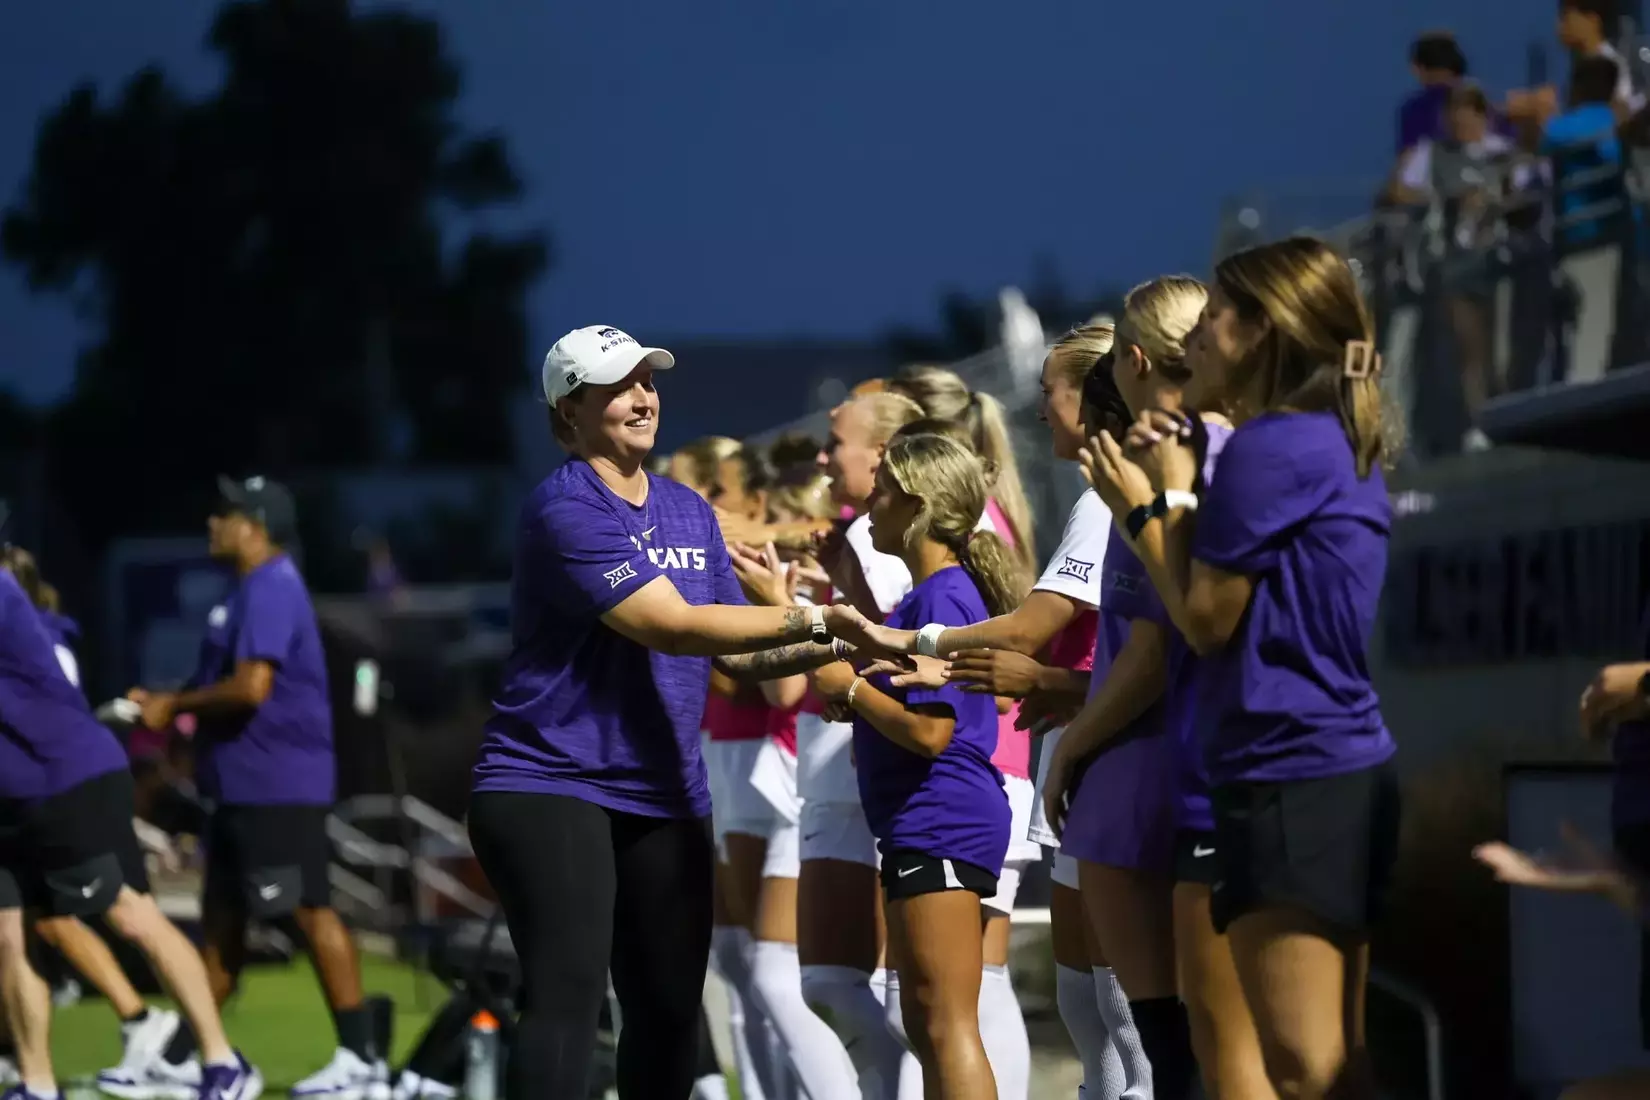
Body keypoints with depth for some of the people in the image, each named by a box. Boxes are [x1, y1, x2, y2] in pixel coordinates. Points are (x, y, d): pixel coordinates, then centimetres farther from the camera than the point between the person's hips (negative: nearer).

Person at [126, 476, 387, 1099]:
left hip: (278, 786, -11)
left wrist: (175, 706, -12)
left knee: (309, 913, -10)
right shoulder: (254, 590, 17)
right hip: (244, 787, 11)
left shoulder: (271, 590, -15)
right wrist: (166, 703, 13)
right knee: (221, 919, 14)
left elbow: (251, 687, -24)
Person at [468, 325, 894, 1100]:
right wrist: (812, 619, -24)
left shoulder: (691, 512, 13)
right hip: (548, 785, -8)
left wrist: (827, 651, -5)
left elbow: (737, 656, 13)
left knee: (668, 1012, 8)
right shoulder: (564, 512, -13)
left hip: (664, 799, 8)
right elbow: (675, 626, -22)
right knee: (568, 997, -19)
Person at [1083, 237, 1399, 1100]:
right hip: (1346, 770, 10)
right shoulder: (1339, 446, 17)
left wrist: (1152, 506, 3)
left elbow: (1207, 619, -10)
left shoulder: (1270, 448, -13)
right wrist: (1176, 492, 14)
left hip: (1288, 778, -10)